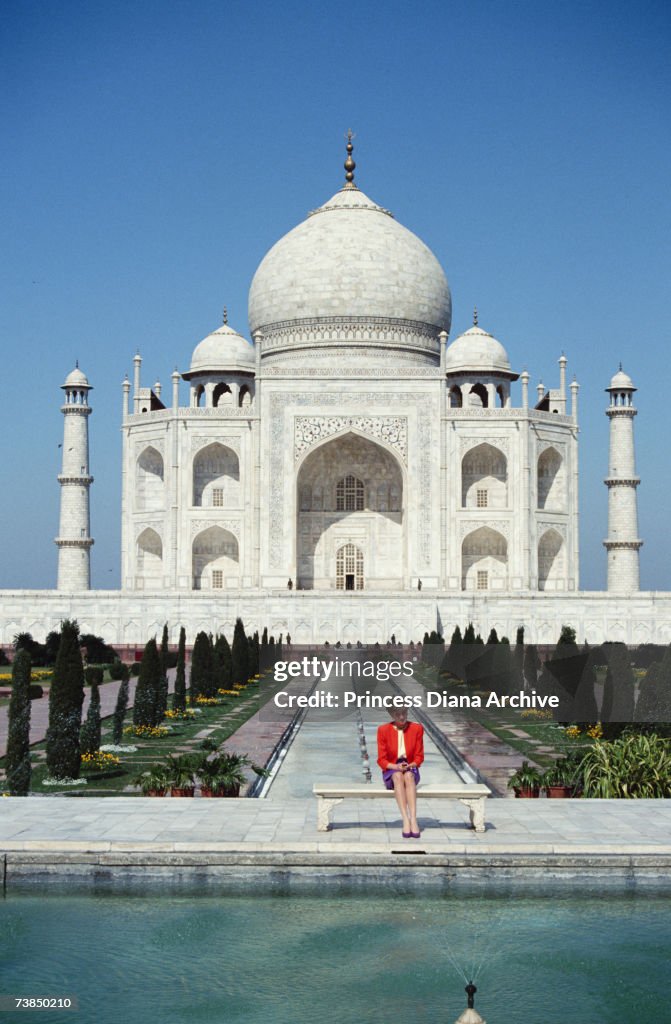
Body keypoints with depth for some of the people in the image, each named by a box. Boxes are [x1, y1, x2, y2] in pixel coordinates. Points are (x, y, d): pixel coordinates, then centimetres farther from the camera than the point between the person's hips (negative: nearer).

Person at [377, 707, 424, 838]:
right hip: (391, 772, -1)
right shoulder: (383, 730, -5)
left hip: (411, 771, 1)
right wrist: (395, 767, -23)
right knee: (398, 776, -37)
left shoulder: (416, 728, -2)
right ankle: (406, 820, -48)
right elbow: (381, 760, -4)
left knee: (408, 776, -36)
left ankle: (413, 819, -49)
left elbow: (419, 757, 2)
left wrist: (410, 765, -19)